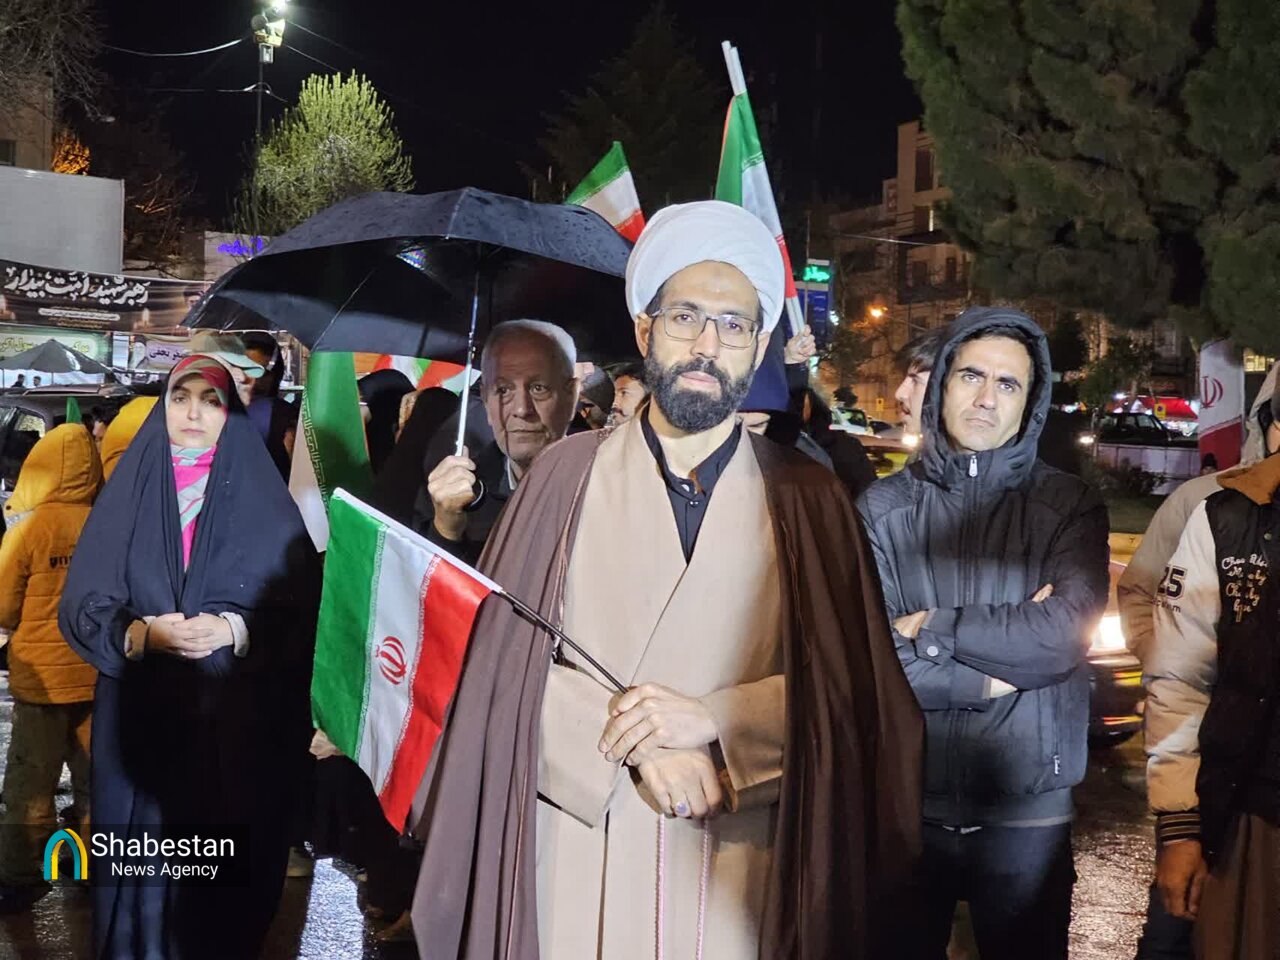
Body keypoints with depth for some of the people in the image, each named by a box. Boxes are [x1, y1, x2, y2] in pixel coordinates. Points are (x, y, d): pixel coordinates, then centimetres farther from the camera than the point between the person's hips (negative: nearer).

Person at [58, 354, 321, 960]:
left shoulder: (266, 500, 3)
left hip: (239, 723, -1)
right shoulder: (127, 492, 6)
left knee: (227, 870, 4)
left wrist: (234, 631, -20)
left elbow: (302, 610, -3)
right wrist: (140, 633, -18)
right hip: (142, 719, 1)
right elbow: (80, 604, 1)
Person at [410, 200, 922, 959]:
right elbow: (505, 666, -3)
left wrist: (714, 717, -15)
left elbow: (846, 686, -3)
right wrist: (636, 741, -13)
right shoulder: (567, 476, 1)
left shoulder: (807, 499, 2)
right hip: (579, 864, 0)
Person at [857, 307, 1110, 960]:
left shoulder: (1071, 508, 0)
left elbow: (1062, 634, -15)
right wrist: (992, 674, -13)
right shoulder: (883, 508, 0)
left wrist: (929, 629, -10)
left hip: (1028, 813, 0)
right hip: (902, 805, 0)